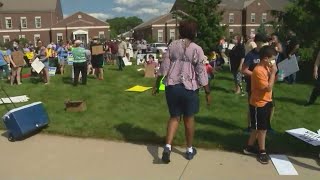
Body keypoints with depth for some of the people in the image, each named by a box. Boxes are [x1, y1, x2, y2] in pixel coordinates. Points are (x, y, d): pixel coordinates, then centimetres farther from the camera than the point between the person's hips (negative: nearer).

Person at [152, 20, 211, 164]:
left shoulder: (173, 45, 3)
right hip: (189, 88, -2)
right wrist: (208, 92, 1)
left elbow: (164, 67, 3)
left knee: (174, 117, 15)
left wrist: (156, 84, 11)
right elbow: (201, 73, -7)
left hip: (172, 86, 3)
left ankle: (167, 147, 0)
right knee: (189, 119, 12)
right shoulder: (197, 49, -6)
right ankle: (189, 150, 26)